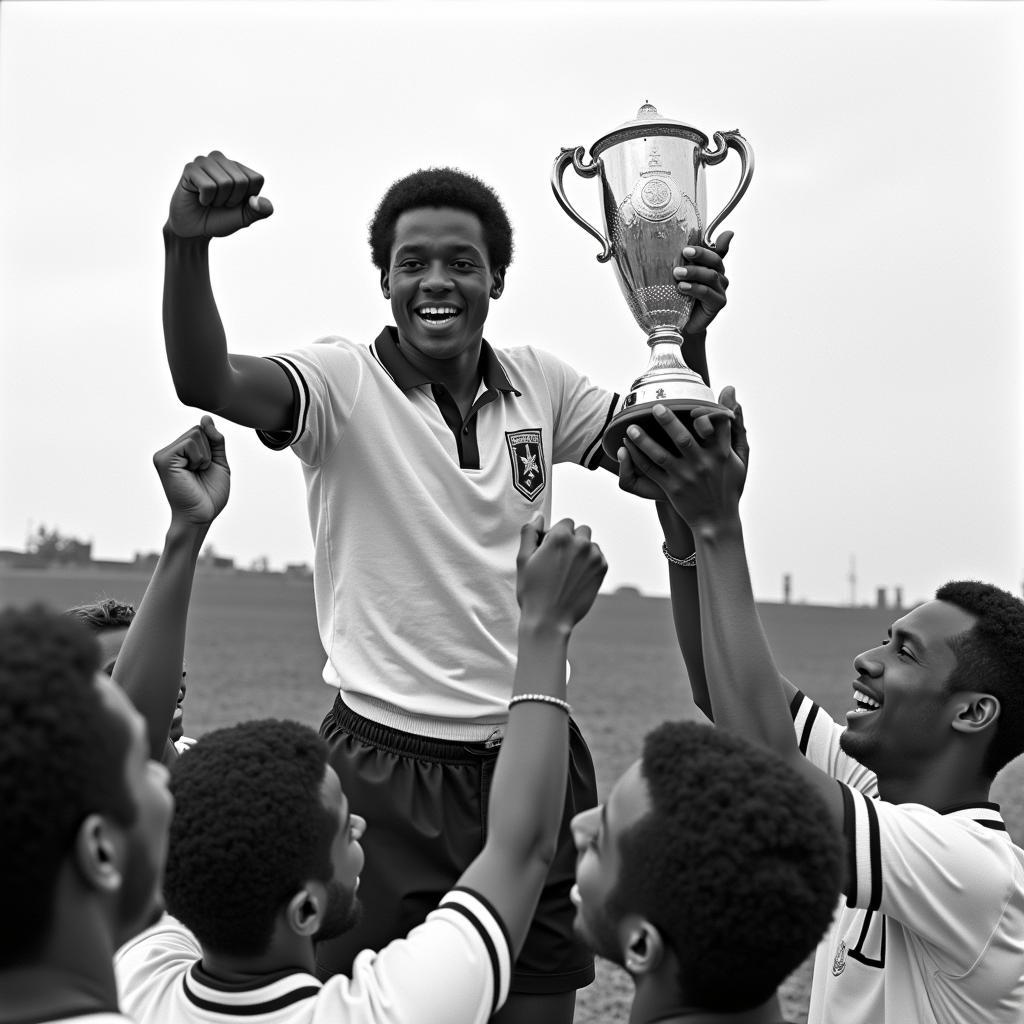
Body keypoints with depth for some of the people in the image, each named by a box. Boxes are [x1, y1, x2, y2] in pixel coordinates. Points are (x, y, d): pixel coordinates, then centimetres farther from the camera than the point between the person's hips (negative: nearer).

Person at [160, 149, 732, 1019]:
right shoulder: (345, 383, -8)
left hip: (534, 759, 4)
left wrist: (687, 336, -8)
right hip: (386, 765, -4)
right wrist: (188, 244, -42)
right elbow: (207, 382, -24)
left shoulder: (539, 384, 5)